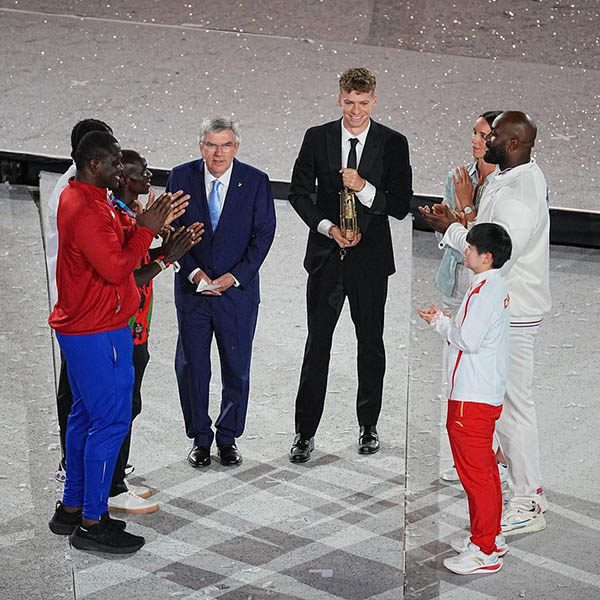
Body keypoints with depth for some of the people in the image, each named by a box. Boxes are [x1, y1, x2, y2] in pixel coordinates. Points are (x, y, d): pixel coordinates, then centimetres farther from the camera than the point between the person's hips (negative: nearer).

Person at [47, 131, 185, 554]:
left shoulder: (80, 198, 12)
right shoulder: (87, 210, -22)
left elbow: (112, 246, 15)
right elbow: (116, 268, -25)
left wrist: (143, 224, 3)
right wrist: (146, 229, -17)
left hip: (79, 327, 11)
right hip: (99, 333, -11)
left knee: (86, 416, 16)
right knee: (110, 423, -5)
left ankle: (72, 509, 25)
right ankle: (92, 524, 1)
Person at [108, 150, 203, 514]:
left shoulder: (132, 211, 9)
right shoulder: (119, 219, -22)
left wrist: (164, 249, 3)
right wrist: (167, 258, -24)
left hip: (135, 328, 10)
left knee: (127, 405, 16)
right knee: (125, 407, -1)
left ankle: (116, 481, 27)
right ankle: (115, 493, 9)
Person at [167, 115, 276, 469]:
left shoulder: (256, 181, -4)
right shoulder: (181, 177, -1)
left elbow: (264, 232, -4)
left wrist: (236, 275, -14)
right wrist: (193, 271, -14)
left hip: (238, 290, -1)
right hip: (192, 288, 1)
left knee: (237, 367, 7)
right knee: (191, 366, 6)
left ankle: (229, 436, 23)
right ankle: (200, 438, 21)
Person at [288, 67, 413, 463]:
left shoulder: (393, 144, -2)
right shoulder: (317, 138, 2)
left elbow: (401, 205, -5)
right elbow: (299, 192, 3)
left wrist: (364, 188, -21)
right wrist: (328, 227, -11)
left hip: (370, 256, 0)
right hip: (326, 256, 0)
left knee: (371, 344, 11)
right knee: (317, 344, 1)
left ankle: (369, 426, 26)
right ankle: (306, 433, 8)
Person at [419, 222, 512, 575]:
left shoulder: (484, 291, -19)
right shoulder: (498, 287, 13)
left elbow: (468, 340, -23)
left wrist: (440, 322, -8)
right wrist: (445, 321, 8)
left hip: (471, 399, -10)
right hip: (489, 394, 10)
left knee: (475, 473, -4)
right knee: (486, 469, 18)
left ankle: (484, 553, 3)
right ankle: (491, 537, 29)